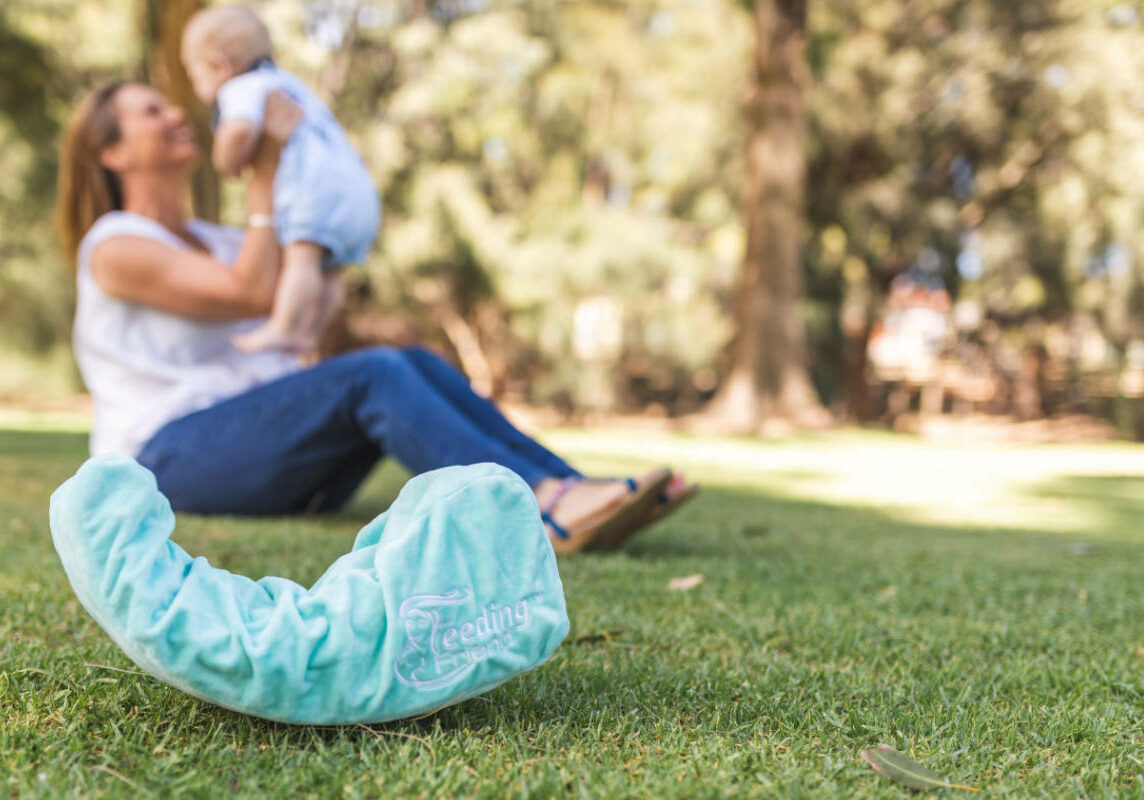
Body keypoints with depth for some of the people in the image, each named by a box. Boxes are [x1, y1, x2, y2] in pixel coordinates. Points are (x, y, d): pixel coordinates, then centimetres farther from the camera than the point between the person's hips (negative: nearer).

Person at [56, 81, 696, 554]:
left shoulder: (209, 241, 24)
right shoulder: (114, 247, -3)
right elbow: (255, 295, -13)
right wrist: (265, 171, -5)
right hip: (174, 458, -8)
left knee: (419, 365, -14)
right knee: (375, 375, -29)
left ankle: (577, 494, -27)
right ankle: (549, 510, -44)